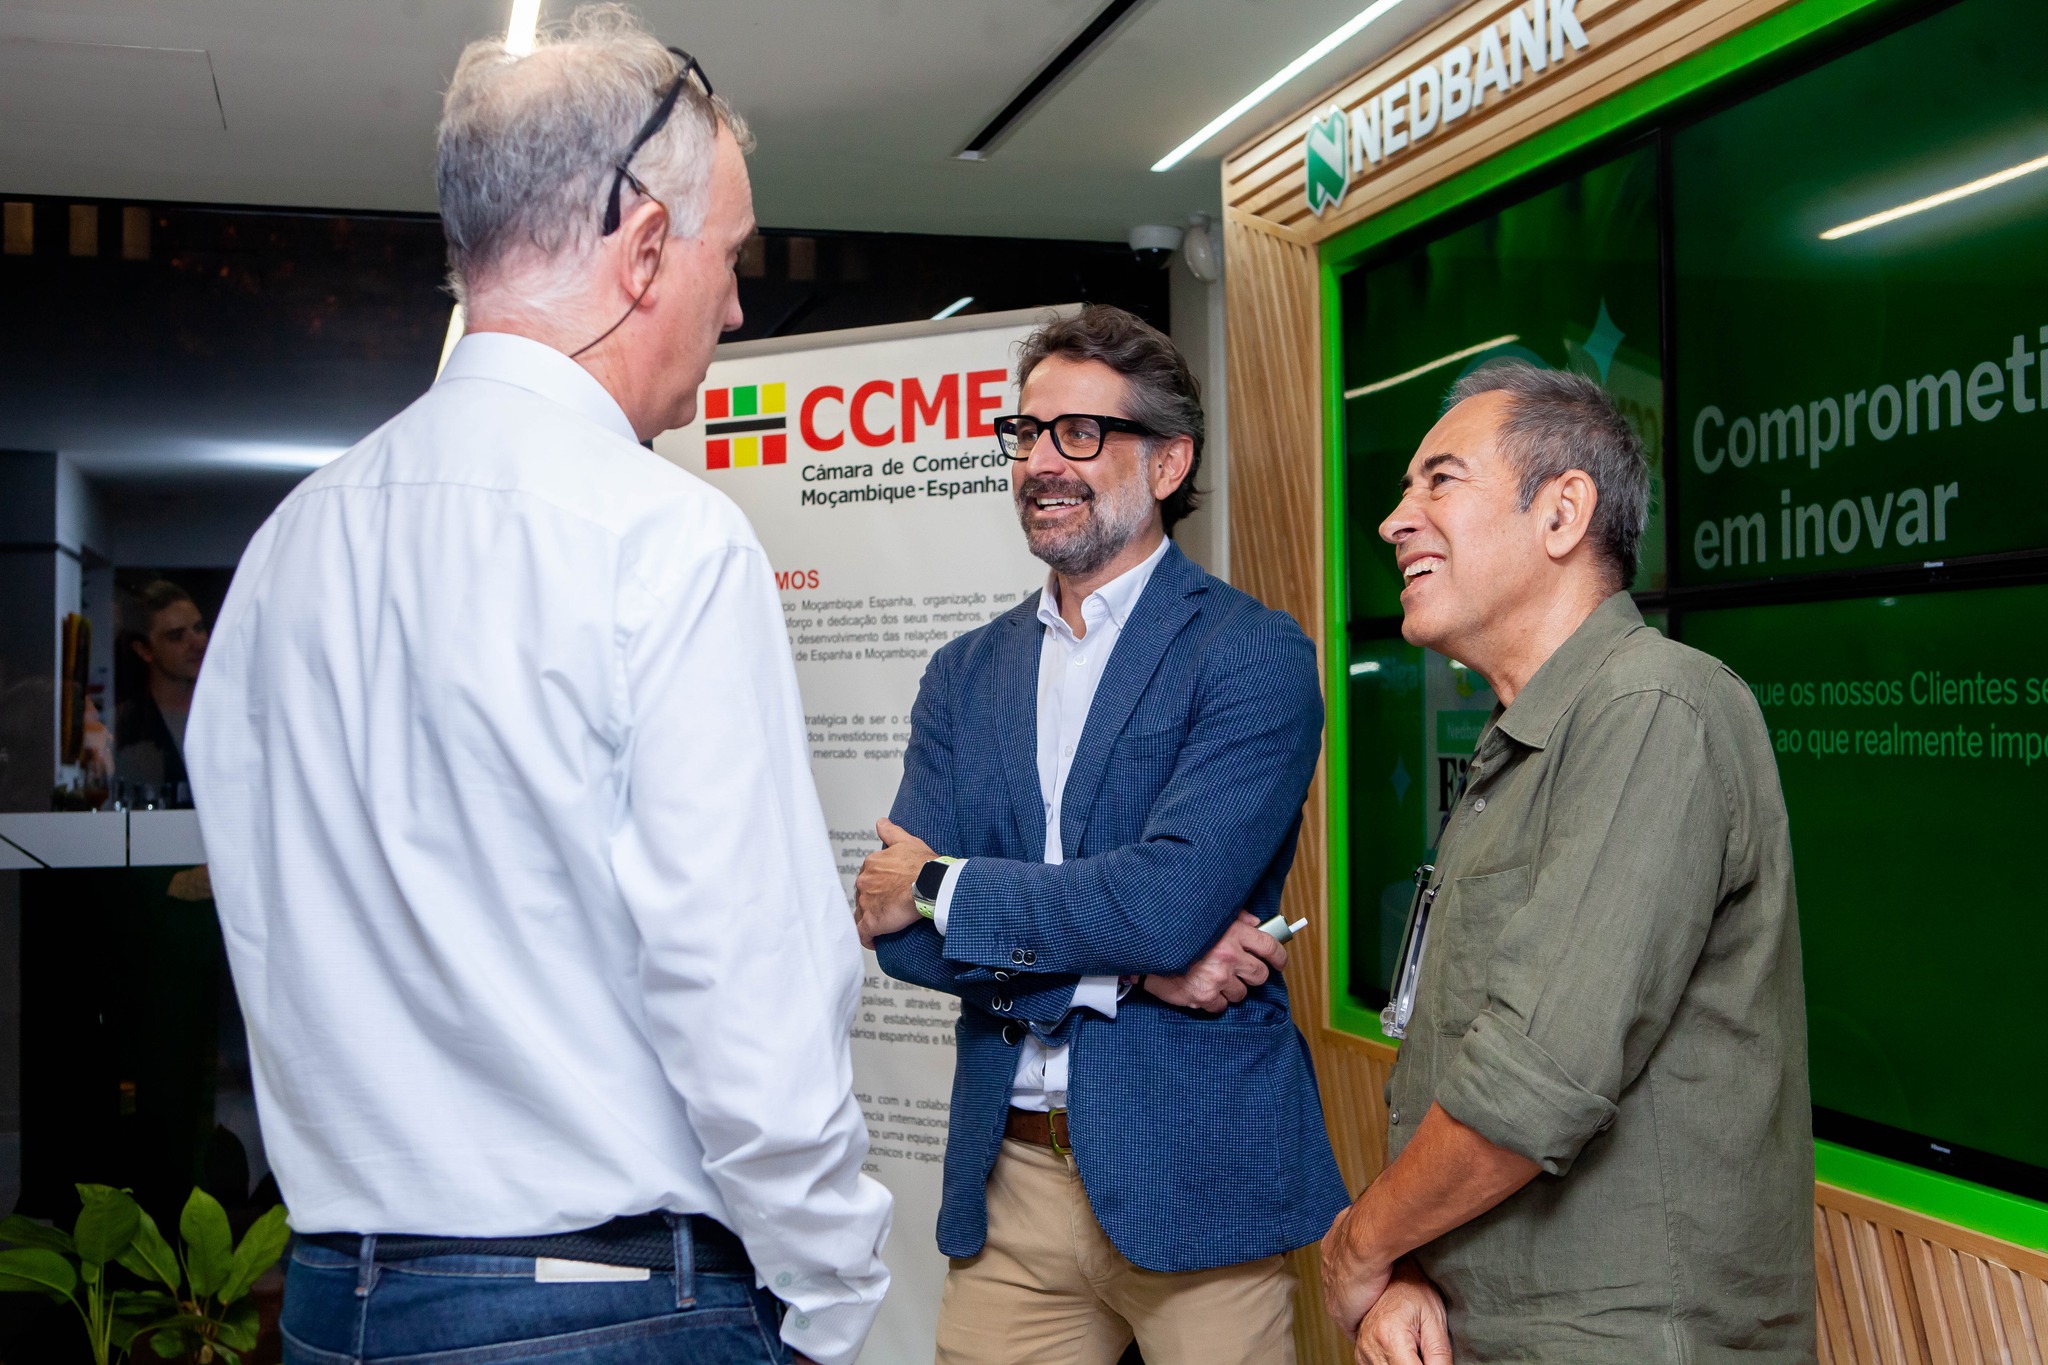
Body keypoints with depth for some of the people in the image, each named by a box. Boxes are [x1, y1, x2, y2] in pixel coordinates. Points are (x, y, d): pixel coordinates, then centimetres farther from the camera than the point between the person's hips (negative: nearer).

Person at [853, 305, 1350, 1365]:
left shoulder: (1253, 655, -8)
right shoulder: (964, 673, 8)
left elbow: (1170, 900, -21)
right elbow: (898, 932, -2)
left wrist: (940, 886, -10)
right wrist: (1129, 967, -14)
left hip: (1195, 1174, -4)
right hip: (1007, 1175, 4)